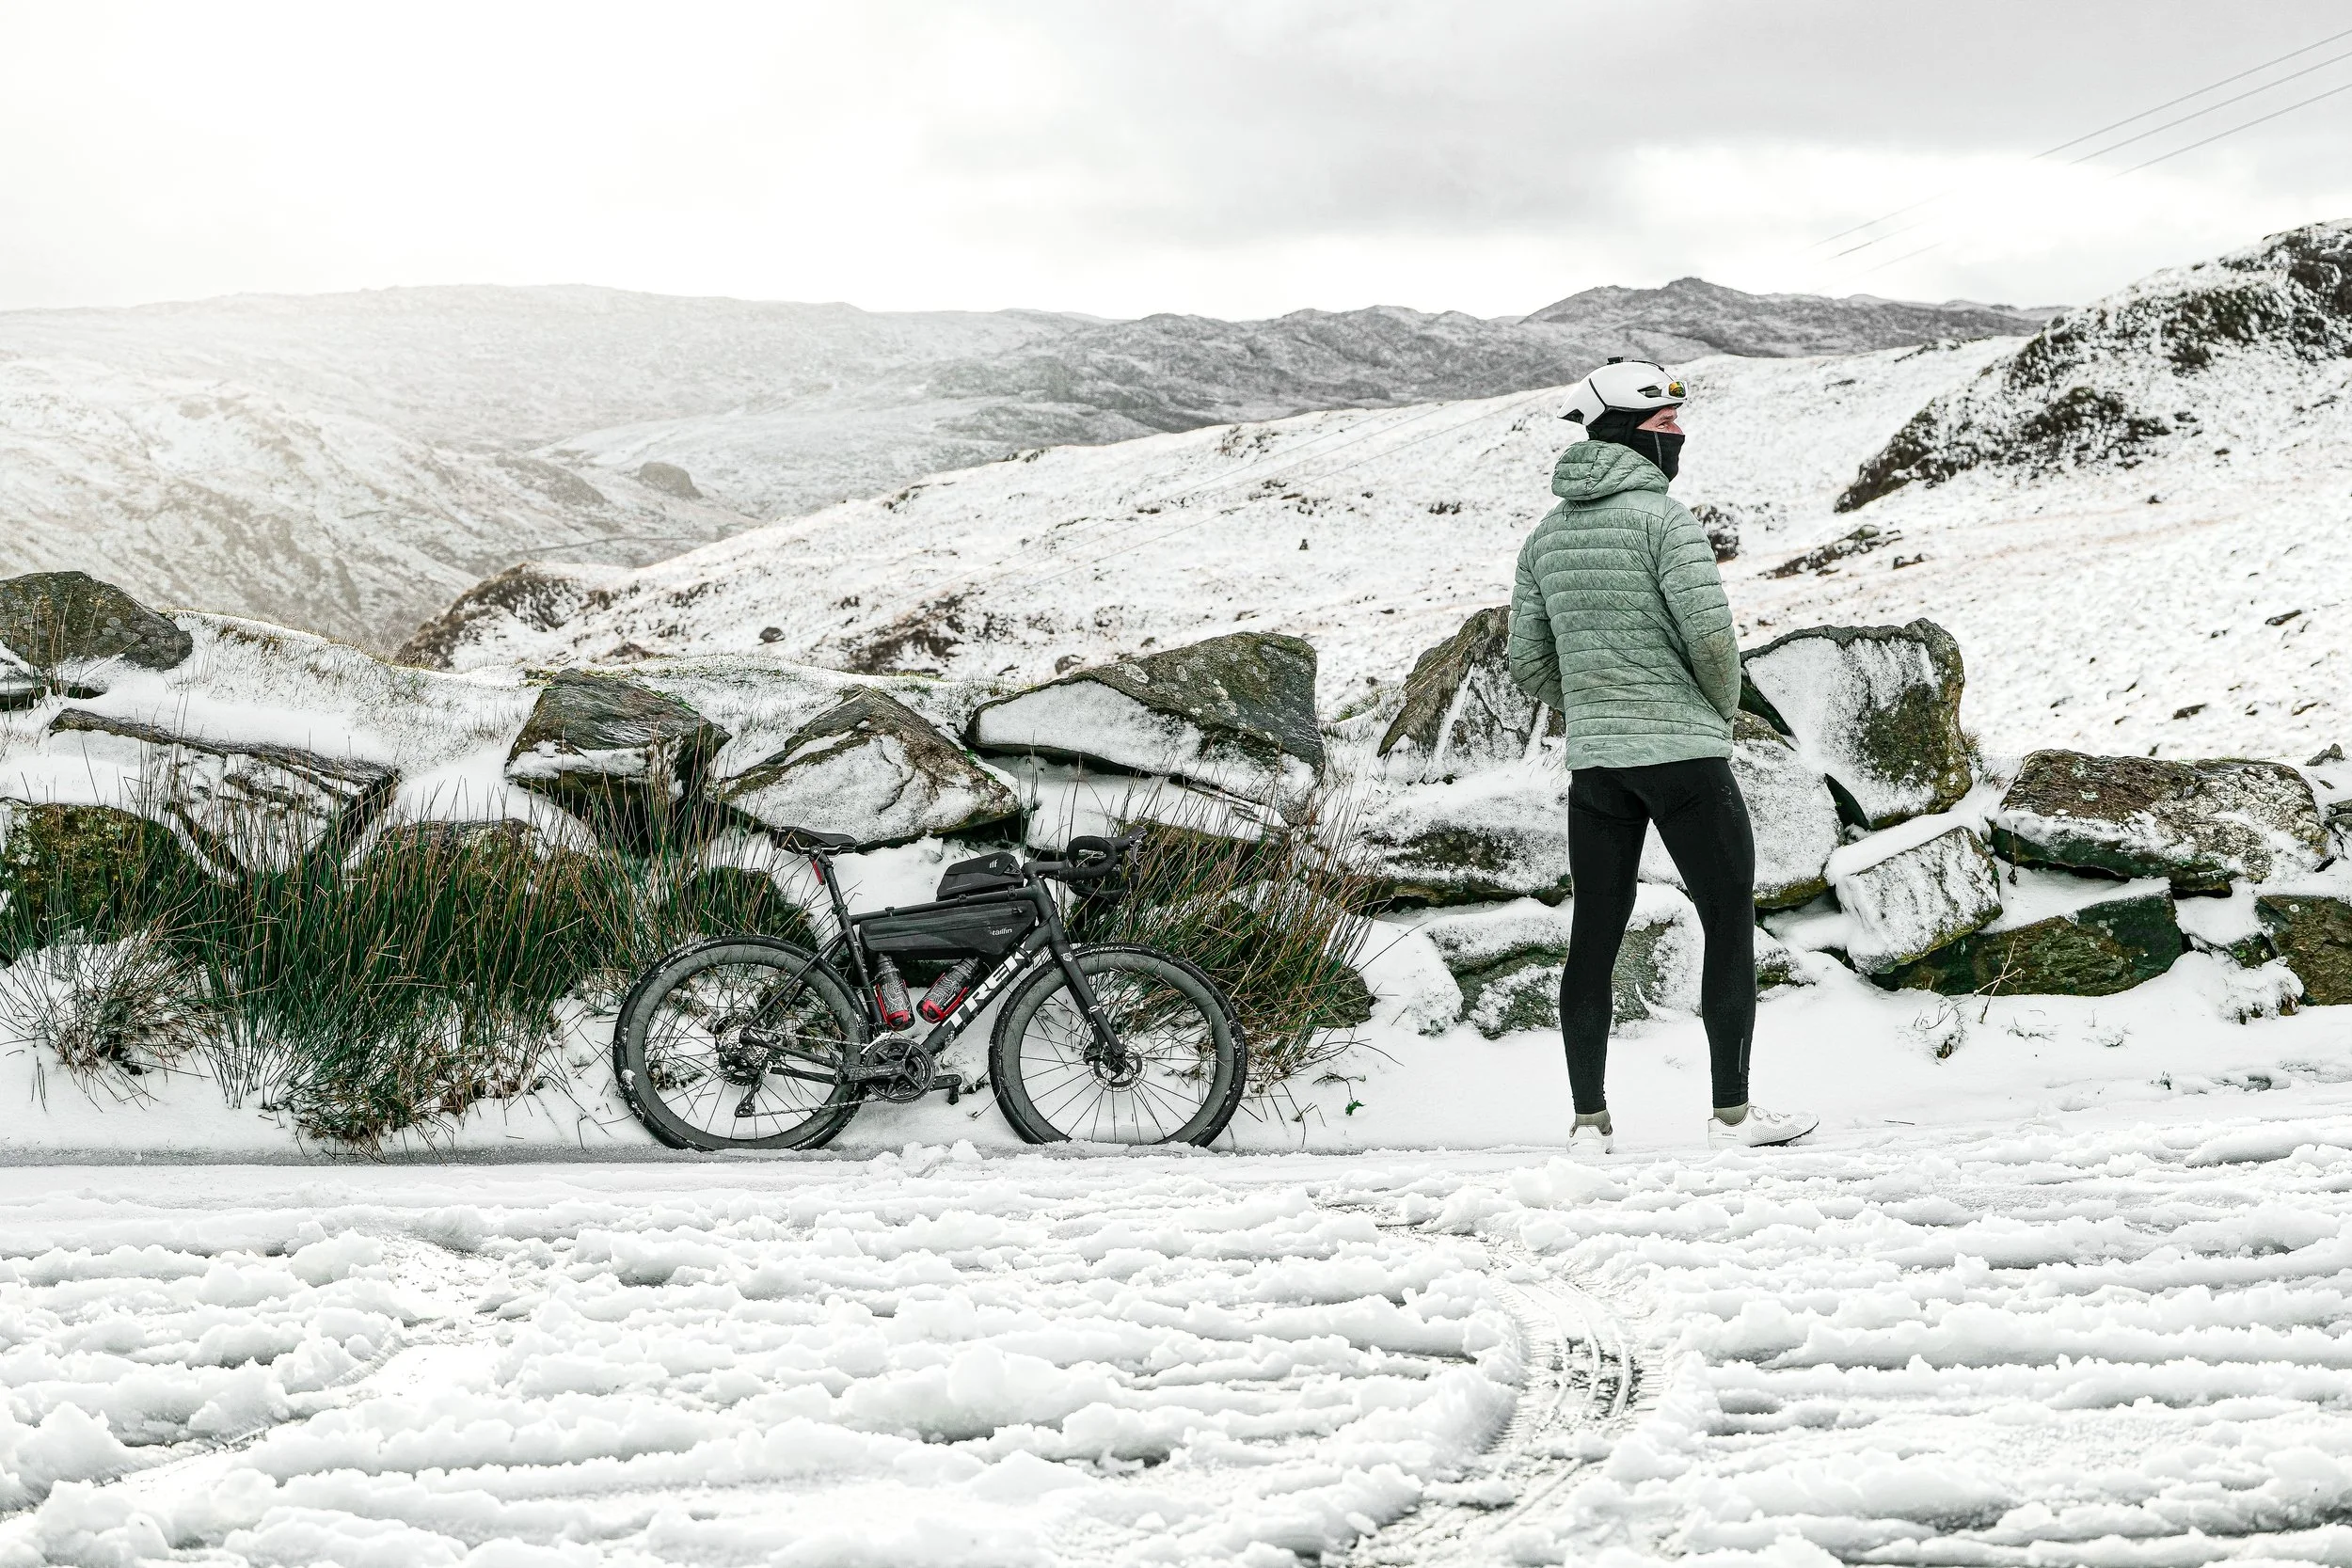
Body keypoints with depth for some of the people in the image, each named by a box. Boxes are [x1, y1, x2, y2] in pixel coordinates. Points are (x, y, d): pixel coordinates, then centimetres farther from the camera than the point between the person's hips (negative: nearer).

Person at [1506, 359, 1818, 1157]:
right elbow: (1709, 633, -18)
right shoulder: (1662, 516, -10)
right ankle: (1732, 1113, 4)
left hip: (1594, 763, 6)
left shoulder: (1546, 535, 10)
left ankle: (1589, 1122, 9)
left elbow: (1529, 660, 11)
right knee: (1730, 921, 4)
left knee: (1594, 936, 8)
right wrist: (1722, 708, 1)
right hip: (1685, 755, -6)